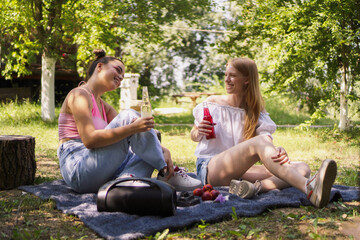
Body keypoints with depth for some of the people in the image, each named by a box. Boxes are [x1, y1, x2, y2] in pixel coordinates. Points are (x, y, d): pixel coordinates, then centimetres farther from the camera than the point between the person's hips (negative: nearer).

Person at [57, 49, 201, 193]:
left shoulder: (103, 107, 23)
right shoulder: (79, 95, -6)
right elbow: (89, 140, -20)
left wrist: (163, 151, -5)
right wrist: (133, 127, -26)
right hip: (78, 169, -9)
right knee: (128, 117, -18)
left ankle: (127, 179, -26)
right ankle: (167, 174, -12)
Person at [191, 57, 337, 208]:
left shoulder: (256, 112, 10)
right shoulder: (213, 103, 5)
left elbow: (268, 138, -7)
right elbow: (193, 137, 14)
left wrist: (280, 152, -31)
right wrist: (199, 133, -11)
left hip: (241, 171, 5)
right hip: (209, 168, -4)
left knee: (303, 168, -14)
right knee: (259, 141, -32)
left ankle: (256, 187, -46)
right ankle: (309, 189, -56)